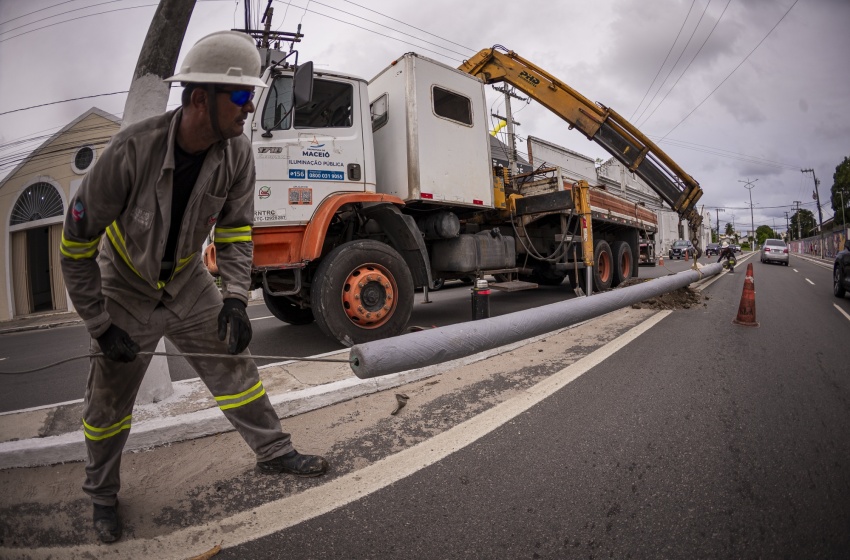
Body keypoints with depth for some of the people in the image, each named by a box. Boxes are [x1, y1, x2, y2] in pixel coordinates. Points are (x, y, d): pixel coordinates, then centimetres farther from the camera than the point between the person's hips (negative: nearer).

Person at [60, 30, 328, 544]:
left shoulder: (237, 152, -17)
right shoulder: (133, 150, -29)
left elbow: (235, 230, -7)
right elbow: (76, 245, -19)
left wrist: (235, 298, -17)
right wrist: (101, 325, -16)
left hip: (188, 284, 3)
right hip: (126, 290, -2)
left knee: (234, 364, 4)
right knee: (108, 401, 10)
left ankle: (274, 451, 23)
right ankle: (102, 495, 36)